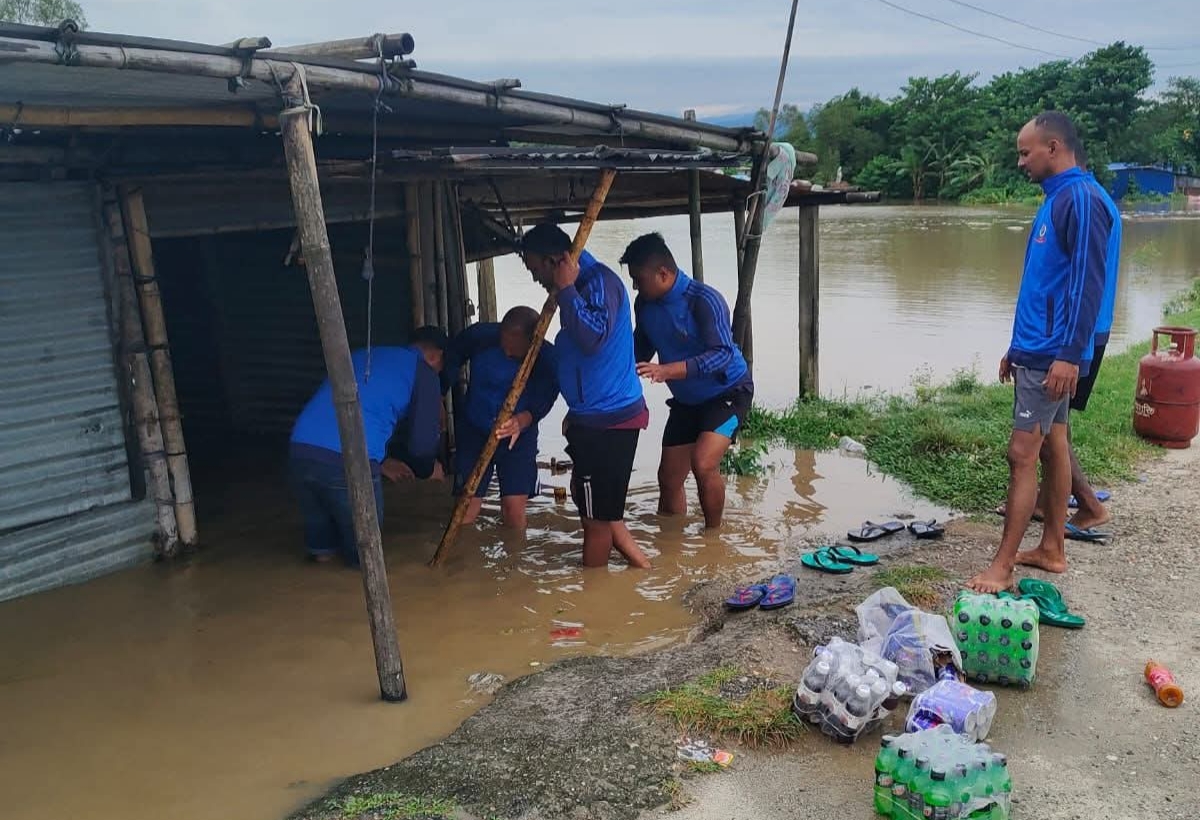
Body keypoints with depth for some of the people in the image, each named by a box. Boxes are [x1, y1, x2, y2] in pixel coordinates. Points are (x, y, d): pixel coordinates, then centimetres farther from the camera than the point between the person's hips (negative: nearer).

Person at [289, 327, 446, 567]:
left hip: (299, 450, 6)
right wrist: (425, 469, 33)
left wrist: (384, 461, 46)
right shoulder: (423, 372, 11)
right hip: (348, 460, -6)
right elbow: (423, 439, 10)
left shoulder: (361, 355, 29)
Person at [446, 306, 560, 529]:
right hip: (474, 430, 0)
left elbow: (541, 404, -26)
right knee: (467, 508, -4)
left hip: (520, 436, 0)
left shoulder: (548, 360, -23)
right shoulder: (481, 335, -22)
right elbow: (452, 360, -6)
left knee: (514, 508, -4)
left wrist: (521, 422, -47)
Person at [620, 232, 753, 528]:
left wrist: (666, 371, -44)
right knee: (668, 479, 8)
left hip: (727, 392, -7)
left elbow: (723, 354, -34)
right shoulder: (644, 304, -6)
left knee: (703, 464, -26)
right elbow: (640, 350, 10)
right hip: (686, 400, 7)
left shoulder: (704, 300, -26)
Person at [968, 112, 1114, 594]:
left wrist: (1069, 354, -25)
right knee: (1052, 445, 14)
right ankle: (1051, 549, 23)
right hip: (1036, 349, 10)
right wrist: (1018, 346, 21)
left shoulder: (1081, 199, -15)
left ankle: (1002, 568, -3)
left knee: (1022, 454, -8)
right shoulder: (1055, 200, 15)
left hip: (1053, 354, -10)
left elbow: (1087, 283, -22)